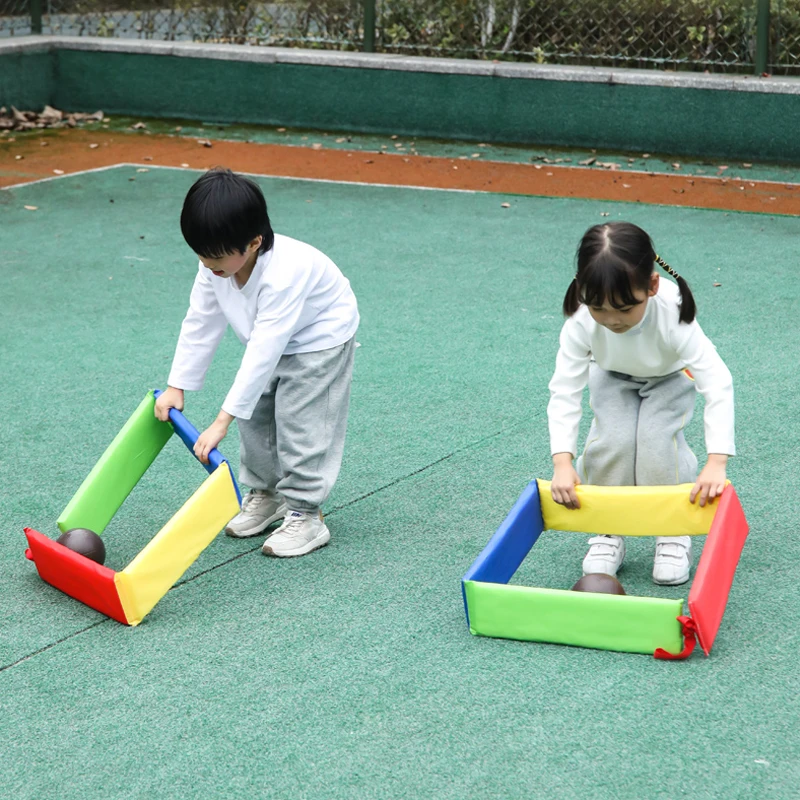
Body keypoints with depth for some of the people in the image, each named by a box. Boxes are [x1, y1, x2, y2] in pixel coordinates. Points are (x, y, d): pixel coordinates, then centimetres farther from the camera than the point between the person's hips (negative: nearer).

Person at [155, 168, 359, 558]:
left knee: (299, 420, -13)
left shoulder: (283, 274, -42)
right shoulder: (216, 266, -20)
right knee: (254, 414, 7)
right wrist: (177, 386, -12)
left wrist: (222, 421, -43)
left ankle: (305, 515, -6)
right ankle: (265, 494, 24)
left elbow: (264, 349, -43)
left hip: (319, 340, -7)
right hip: (272, 341, 8)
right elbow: (200, 324, -10)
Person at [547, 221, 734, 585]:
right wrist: (562, 463, -45)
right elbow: (564, 391, -33)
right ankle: (608, 533, 0)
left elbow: (718, 383, -42)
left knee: (657, 437, -26)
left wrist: (716, 462, -51)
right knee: (613, 439, -24)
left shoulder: (672, 316, -41)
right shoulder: (581, 322, -36)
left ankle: (674, 533, -2)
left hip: (670, 379, -1)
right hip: (613, 378, 2)